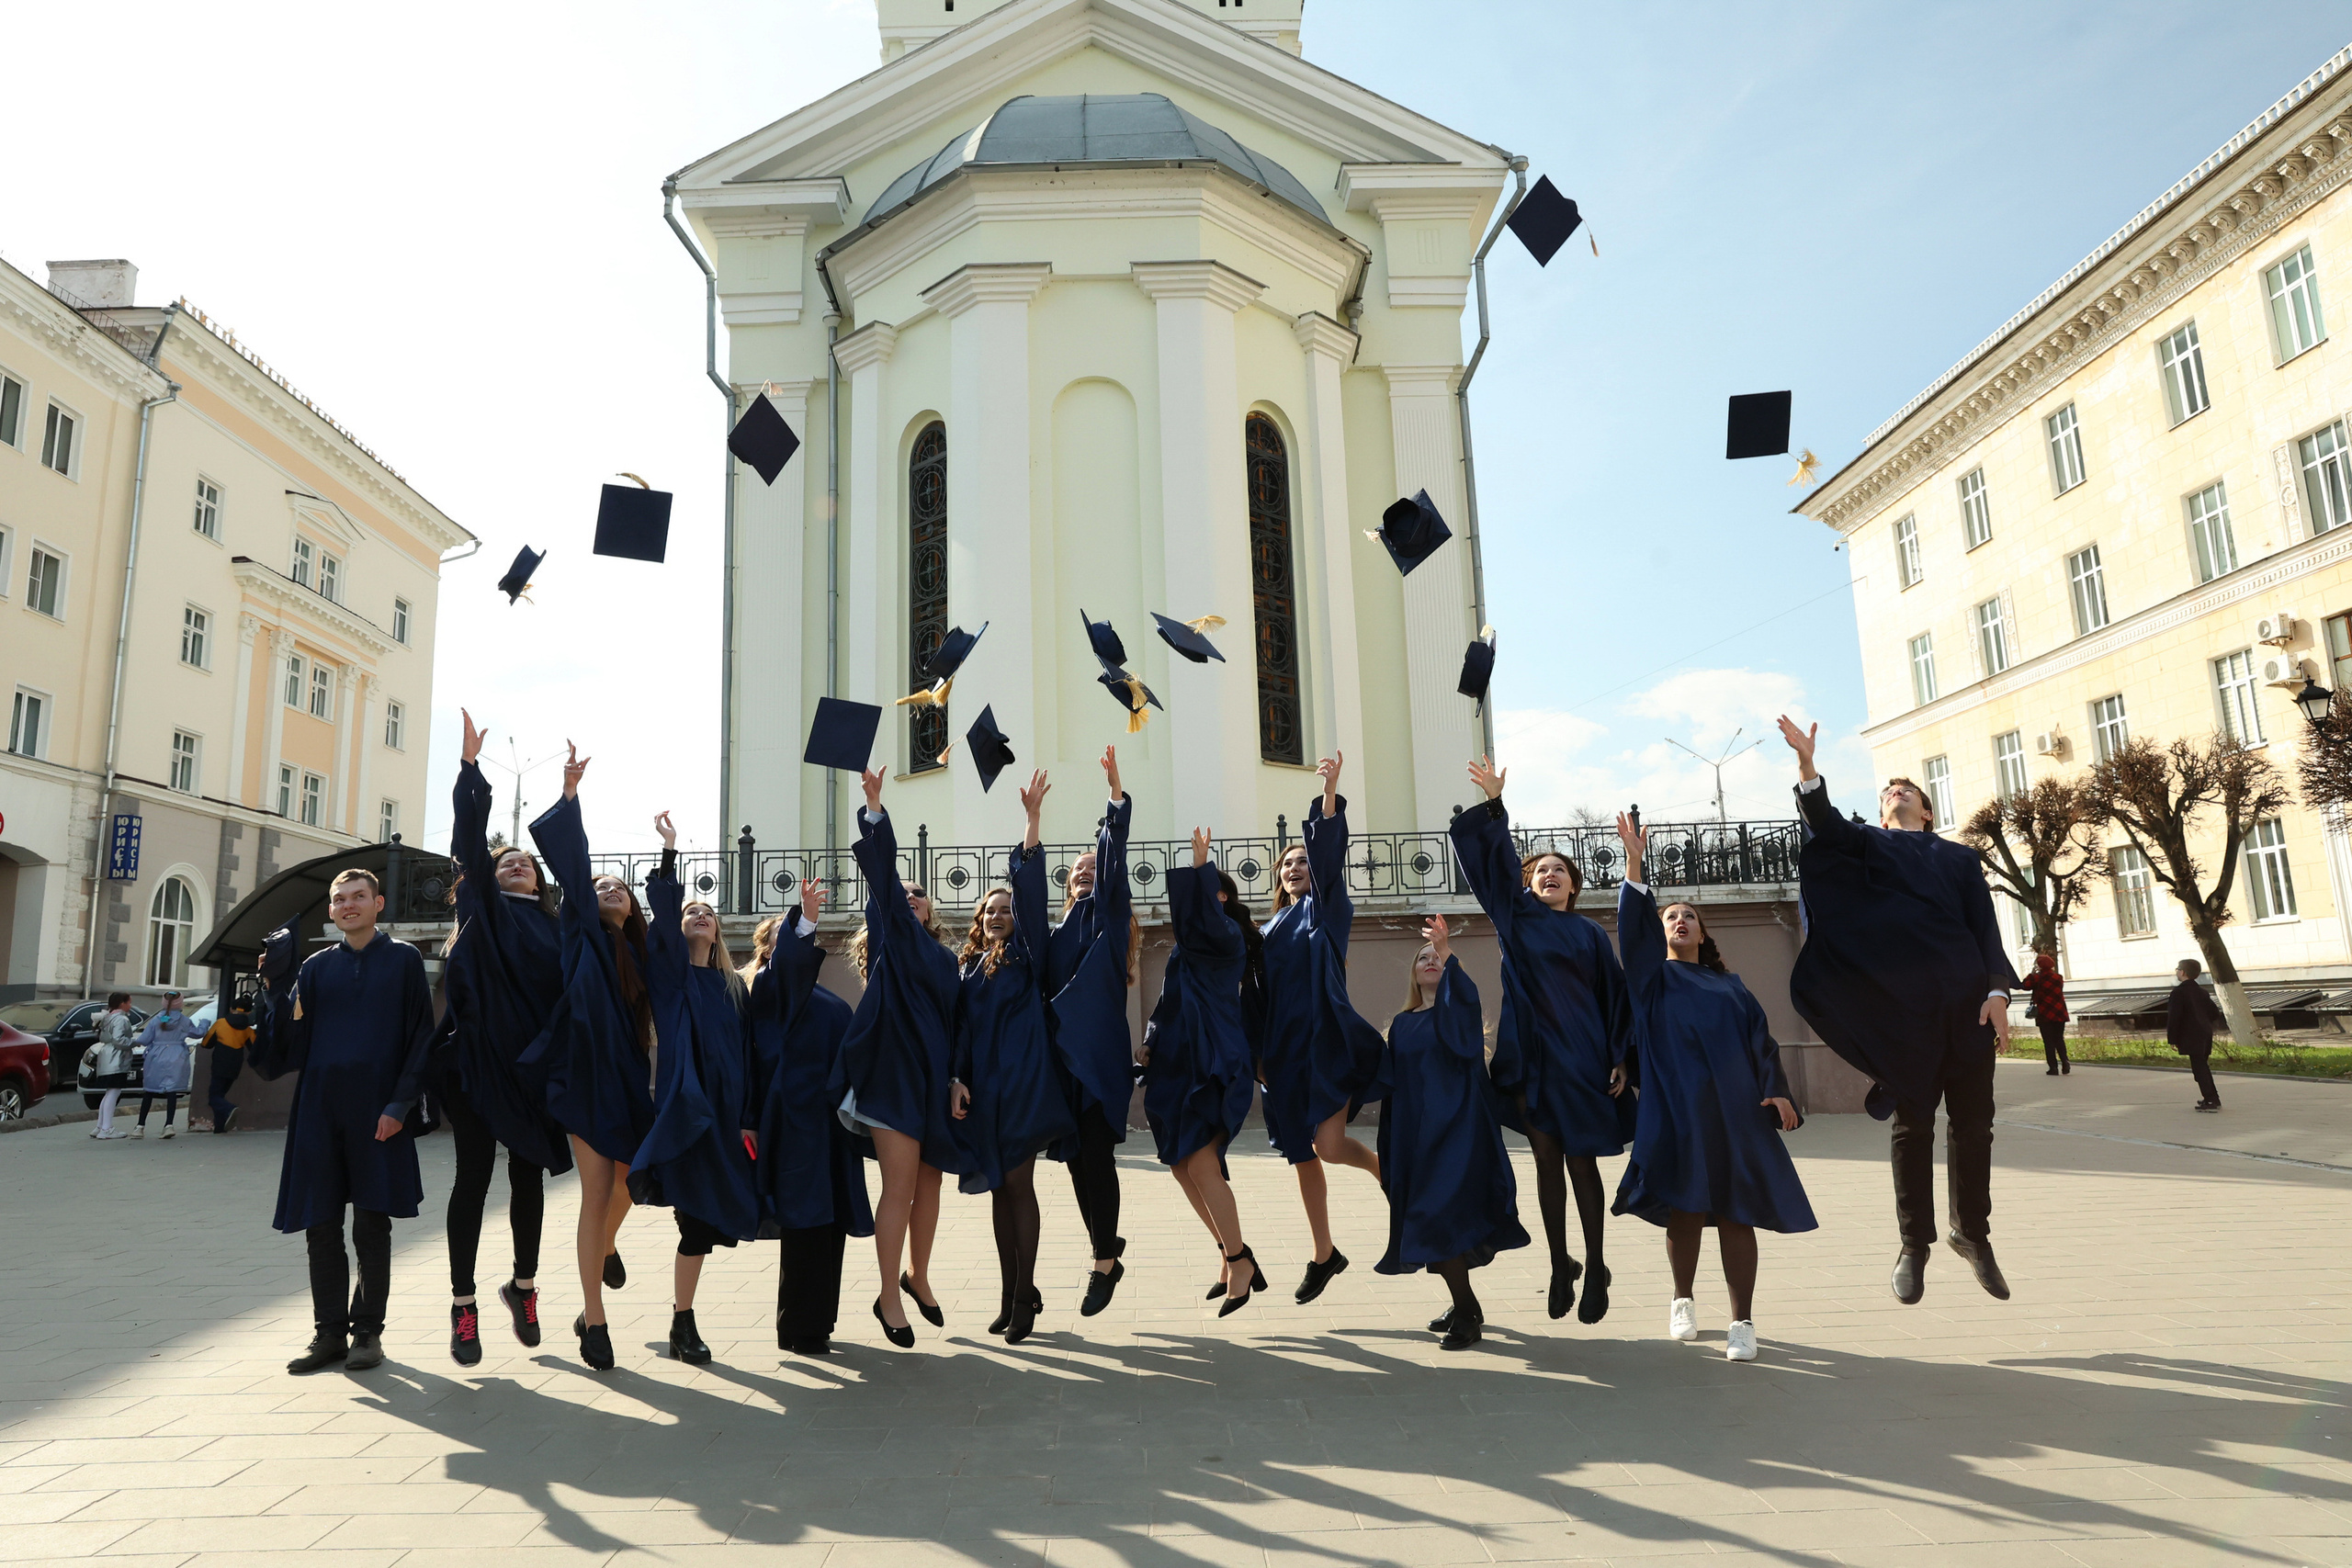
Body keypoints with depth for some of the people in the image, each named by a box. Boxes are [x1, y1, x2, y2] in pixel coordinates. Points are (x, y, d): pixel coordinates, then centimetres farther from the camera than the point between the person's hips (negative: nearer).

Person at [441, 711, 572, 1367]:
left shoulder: (554, 926, 14)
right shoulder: (483, 909, 6)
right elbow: (468, 841, -3)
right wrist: (470, 766, -9)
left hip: (534, 1064, 3)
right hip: (479, 1059, -3)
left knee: (529, 1176, 9)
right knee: (474, 1176, 0)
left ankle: (523, 1286, 24)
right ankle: (463, 1304, 8)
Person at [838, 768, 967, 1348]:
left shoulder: (944, 958, 18)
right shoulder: (891, 940, 4)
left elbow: (955, 1023, 14)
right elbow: (881, 872, -6)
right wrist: (873, 804, -12)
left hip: (935, 1076, 5)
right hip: (895, 1072, -5)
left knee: (928, 1182, 11)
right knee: (900, 1186, -6)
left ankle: (917, 1276, 30)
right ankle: (889, 1298, 4)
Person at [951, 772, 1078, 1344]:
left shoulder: (1026, 955, 3)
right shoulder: (967, 967, 16)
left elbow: (1031, 894, -8)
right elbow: (959, 1029, 12)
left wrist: (1032, 822, -17)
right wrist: (957, 1079, -4)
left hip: (1022, 1081, -5)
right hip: (980, 1086, 5)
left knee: (1018, 1183, -7)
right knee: (998, 1187, 9)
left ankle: (1025, 1295, 1)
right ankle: (1010, 1294, 17)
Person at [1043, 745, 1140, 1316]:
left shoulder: (1107, 915, 4)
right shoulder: (1059, 928, 21)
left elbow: (1113, 861, -6)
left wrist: (1116, 792, -15)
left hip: (1100, 1052, -5)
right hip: (1062, 1051, 5)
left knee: (1095, 1154, -6)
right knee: (1076, 1157, 7)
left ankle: (1105, 1261, 4)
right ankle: (1107, 1247, 23)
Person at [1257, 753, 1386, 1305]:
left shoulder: (1326, 907, 3)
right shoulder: (1272, 926, 17)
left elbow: (1328, 854, -13)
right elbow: (1261, 993, 16)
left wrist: (1330, 794, -27)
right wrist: (1260, 1051, 8)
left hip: (1327, 1042, -5)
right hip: (1285, 1050, 6)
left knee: (1328, 1147, -16)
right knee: (1302, 1157, 10)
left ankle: (1382, 1166, 17)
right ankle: (1324, 1254, 24)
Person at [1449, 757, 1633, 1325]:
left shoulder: (1589, 934, 10)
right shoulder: (1517, 918, 10)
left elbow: (1615, 996, 7)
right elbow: (1497, 859, 0)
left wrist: (1620, 1058, -2)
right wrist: (1494, 803, -12)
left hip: (1581, 1056, -1)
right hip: (1530, 1054, 1)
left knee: (1581, 1162, 1)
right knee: (1546, 1160, 5)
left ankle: (1594, 1267, 14)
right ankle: (1560, 1267, 15)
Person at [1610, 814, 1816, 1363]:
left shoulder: (1728, 985, 21)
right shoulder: (1653, 977, 11)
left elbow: (1759, 1036, 12)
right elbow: (1634, 929, -6)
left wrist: (1776, 1090, -5)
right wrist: (1635, 864, -18)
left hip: (1734, 1107, 2)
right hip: (1676, 1108, -2)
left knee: (1736, 1212, -2)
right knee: (1684, 1208, 0)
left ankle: (1742, 1322, 3)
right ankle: (1683, 1301, 22)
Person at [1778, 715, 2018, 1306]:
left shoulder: (1961, 859, 21)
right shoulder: (1868, 844, 15)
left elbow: (1986, 928, 10)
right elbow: (1825, 824, -7)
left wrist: (1996, 991, -7)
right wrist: (1807, 766, -26)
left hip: (1965, 997, 2)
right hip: (1903, 1001, -2)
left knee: (1973, 1122, 4)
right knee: (1913, 1125, 1)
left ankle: (1973, 1234, 21)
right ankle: (1915, 1246, 9)